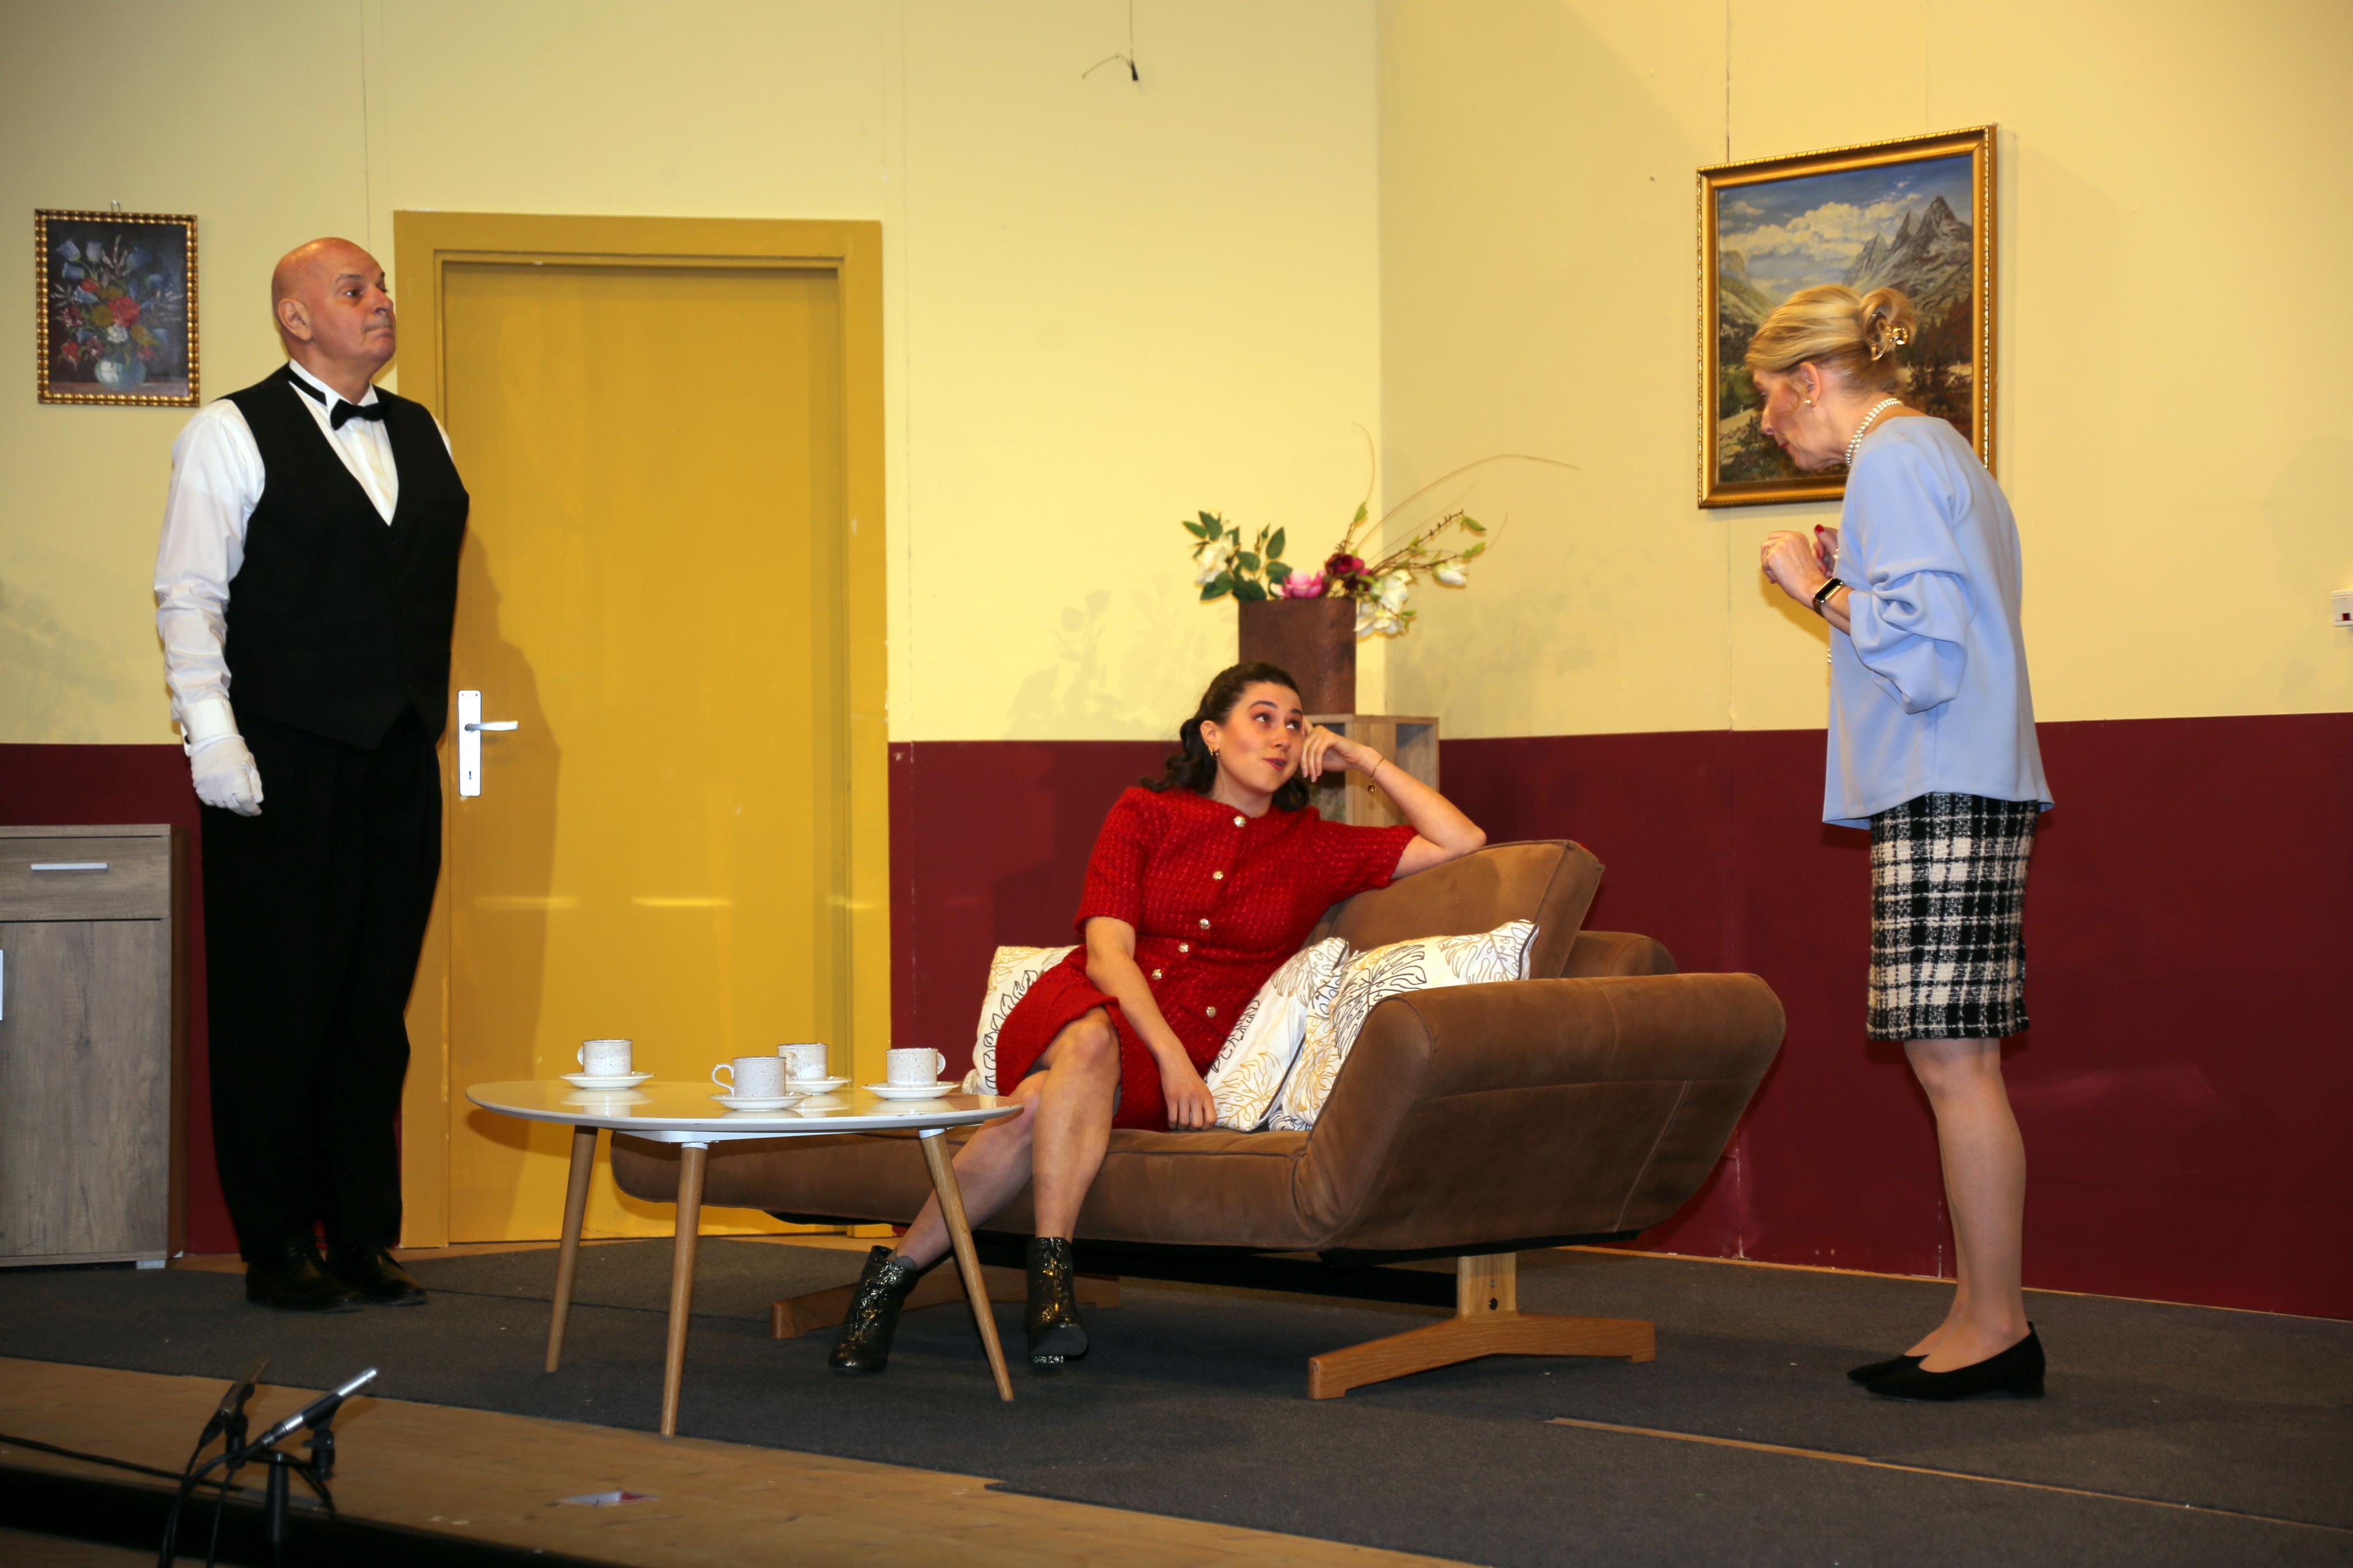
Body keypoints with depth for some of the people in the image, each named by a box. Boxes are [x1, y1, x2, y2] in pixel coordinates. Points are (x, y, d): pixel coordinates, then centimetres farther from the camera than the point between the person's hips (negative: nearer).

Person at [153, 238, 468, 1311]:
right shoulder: (231, 435, -1)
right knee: (279, 1009, 0)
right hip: (284, 763, -5)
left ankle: (364, 1238, 16)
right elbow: (188, 596, -5)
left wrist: (434, 723, 11)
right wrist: (213, 737, -14)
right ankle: (277, 1250, 8)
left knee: (377, 1008, 8)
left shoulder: (422, 438, 16)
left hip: (399, 762, 5)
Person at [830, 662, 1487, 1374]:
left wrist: (1362, 758, 11)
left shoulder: (1312, 847, 16)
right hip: (1084, 1008, -1)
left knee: (1044, 1104, -35)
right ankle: (1050, 1276, -43)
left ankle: (898, 1270, -31)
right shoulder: (1144, 813, 11)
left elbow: (1461, 843, 13)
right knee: (1091, 1042, -41)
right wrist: (1171, 1054, -17)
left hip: (1177, 1058, 1)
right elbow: (1107, 951, -2)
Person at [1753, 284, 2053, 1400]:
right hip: (1966, 788, 10)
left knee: (1952, 1058, -8)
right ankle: (1982, 1320, 10)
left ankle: (1995, 1325, -6)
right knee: (1954, 1061, 8)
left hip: (1942, 793, -10)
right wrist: (1845, 578, 18)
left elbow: (1922, 647, -16)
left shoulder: (1893, 456, -8)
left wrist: (1819, 589, -5)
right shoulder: (1942, 453, 23)